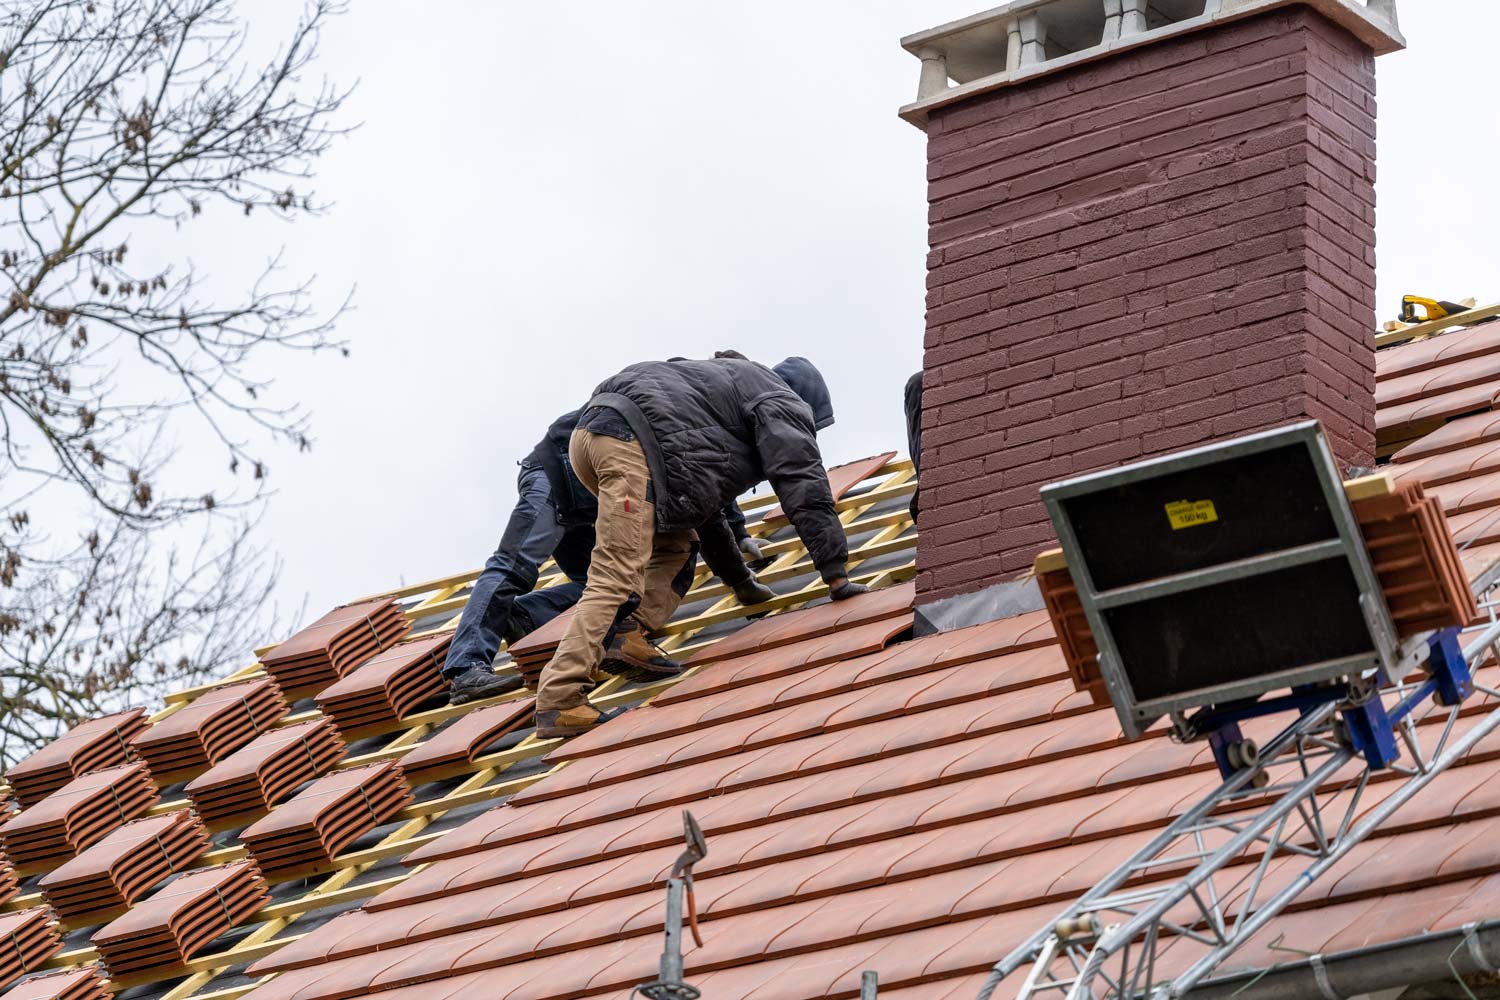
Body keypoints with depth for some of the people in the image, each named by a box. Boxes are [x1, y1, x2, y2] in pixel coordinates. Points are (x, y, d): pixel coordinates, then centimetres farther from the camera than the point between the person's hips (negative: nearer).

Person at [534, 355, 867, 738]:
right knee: (618, 574, -13)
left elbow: (709, 491, 47)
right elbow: (805, 488, 5)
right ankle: (559, 700, -22)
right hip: (633, 441, -9)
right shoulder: (782, 406, 15)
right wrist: (836, 574, 7)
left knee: (673, 543, 24)